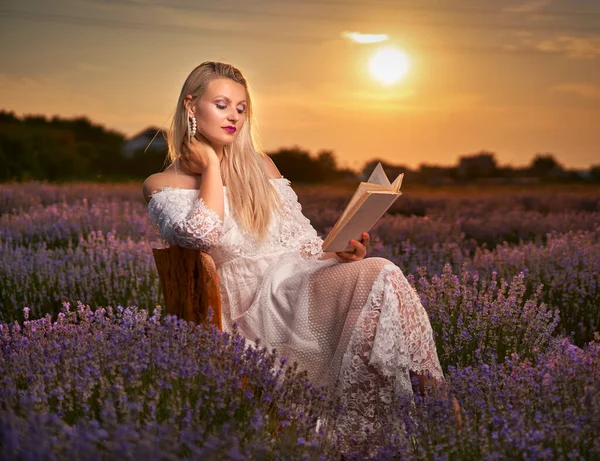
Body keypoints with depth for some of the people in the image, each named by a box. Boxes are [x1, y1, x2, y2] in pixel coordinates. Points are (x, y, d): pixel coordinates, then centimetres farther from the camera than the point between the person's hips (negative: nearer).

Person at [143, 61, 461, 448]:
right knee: (378, 278, -29)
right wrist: (211, 163, -5)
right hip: (252, 298, -5)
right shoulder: (163, 185, 4)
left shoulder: (260, 165, 20)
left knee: (384, 276, -27)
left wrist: (340, 252, -4)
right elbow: (202, 234, -18)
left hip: (301, 278, 6)